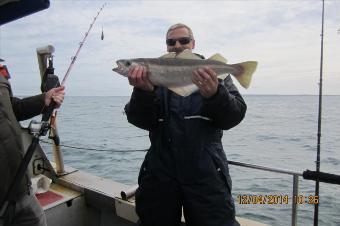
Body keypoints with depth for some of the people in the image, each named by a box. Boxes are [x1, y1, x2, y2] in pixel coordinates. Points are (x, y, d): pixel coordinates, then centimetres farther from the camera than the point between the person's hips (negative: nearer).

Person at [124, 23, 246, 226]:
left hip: (206, 173, -1)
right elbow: (140, 120, -5)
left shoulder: (213, 72, 3)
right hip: (161, 172, 2)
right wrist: (143, 91, -24)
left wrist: (215, 94, -28)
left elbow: (233, 118, -8)